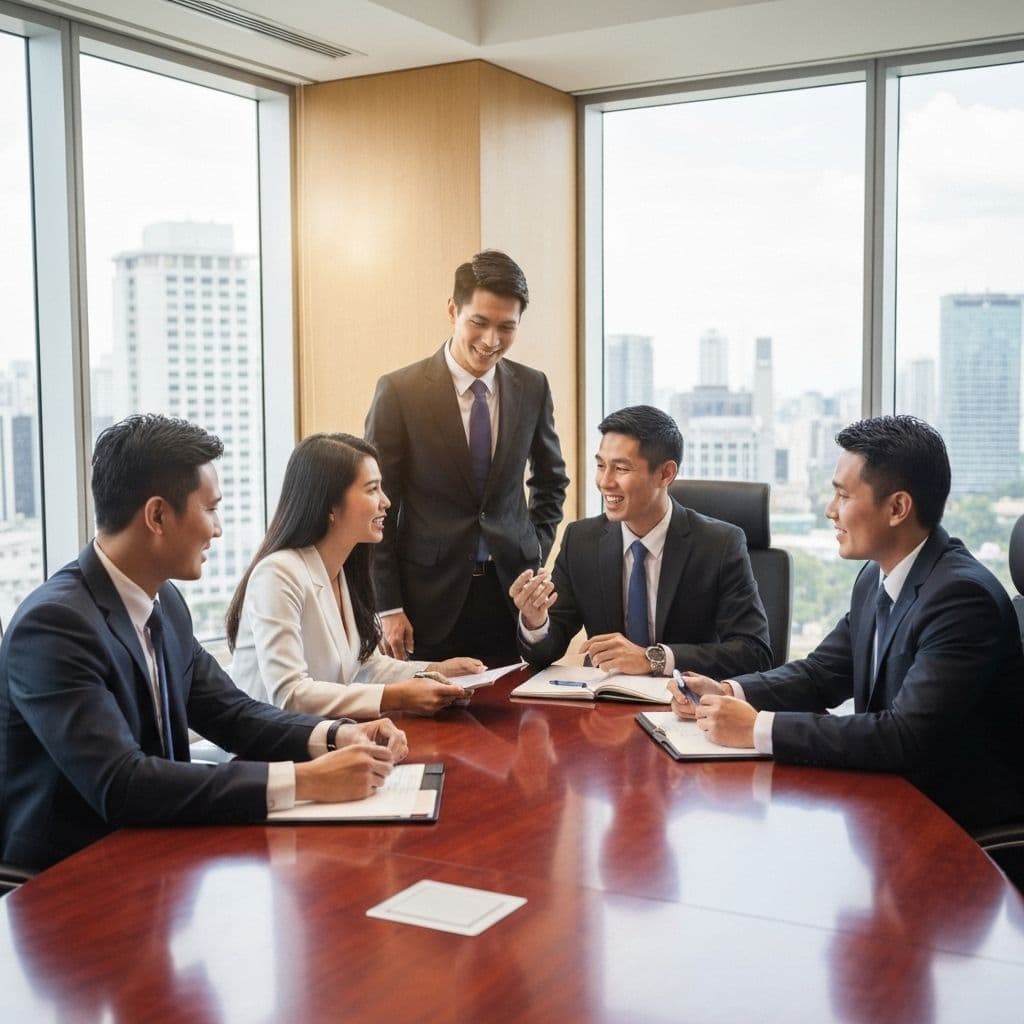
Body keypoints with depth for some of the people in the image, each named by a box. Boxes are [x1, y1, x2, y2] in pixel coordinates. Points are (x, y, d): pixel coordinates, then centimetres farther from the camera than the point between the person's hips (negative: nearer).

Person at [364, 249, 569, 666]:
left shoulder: (532, 387, 3)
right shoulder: (399, 392, -8)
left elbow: (551, 478, 20)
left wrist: (536, 549, 8)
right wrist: (388, 607, -7)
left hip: (511, 593, 3)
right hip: (431, 600, -3)